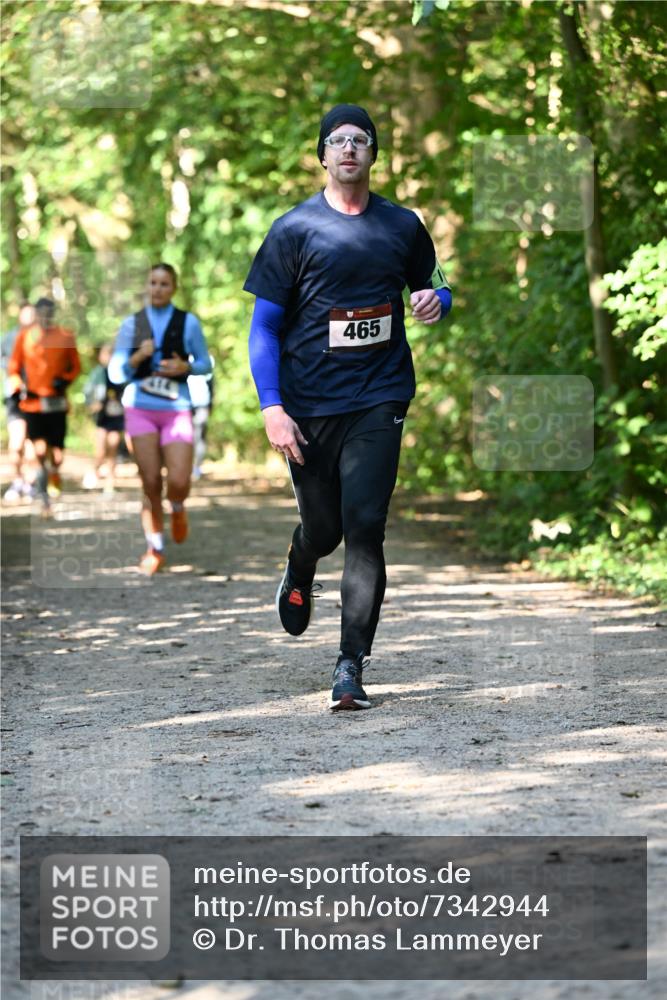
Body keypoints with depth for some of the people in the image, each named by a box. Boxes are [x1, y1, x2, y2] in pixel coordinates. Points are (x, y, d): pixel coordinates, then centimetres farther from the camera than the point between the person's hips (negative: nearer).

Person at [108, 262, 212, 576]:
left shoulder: (188, 323, 1)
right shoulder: (132, 324, 4)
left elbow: (205, 364, 8)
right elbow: (116, 373, 3)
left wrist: (185, 367, -13)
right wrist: (138, 357, -16)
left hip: (176, 410, -1)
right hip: (140, 409, 1)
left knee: (178, 483, -14)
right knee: (150, 483, -3)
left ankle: (177, 508, 23)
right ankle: (155, 549, 12)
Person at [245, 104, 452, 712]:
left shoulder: (402, 226, 8)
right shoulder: (294, 229, 1)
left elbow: (434, 284, 25)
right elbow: (264, 324, 1)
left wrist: (435, 299, -2)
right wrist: (271, 407, -10)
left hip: (379, 396, 0)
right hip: (309, 404, 0)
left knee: (364, 527, -11)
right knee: (322, 528, 9)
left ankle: (351, 668, -10)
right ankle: (299, 576, 47)